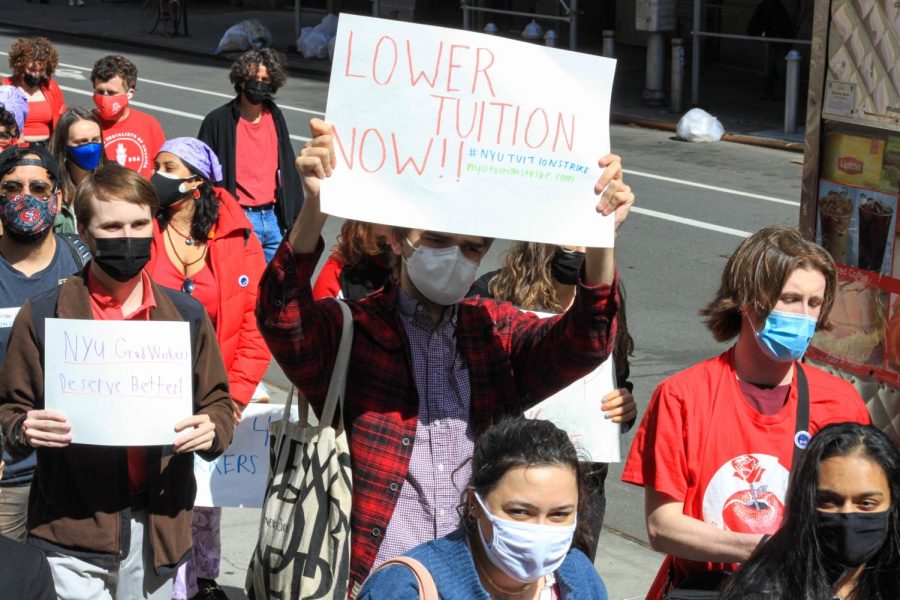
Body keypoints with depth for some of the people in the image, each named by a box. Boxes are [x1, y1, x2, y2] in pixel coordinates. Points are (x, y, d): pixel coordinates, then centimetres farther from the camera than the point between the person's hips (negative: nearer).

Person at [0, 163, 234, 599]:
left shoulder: (186, 315, 7)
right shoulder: (42, 316, 1)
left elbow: (218, 403, 13)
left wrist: (211, 430, -9)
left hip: (159, 528, 2)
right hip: (71, 534, -2)